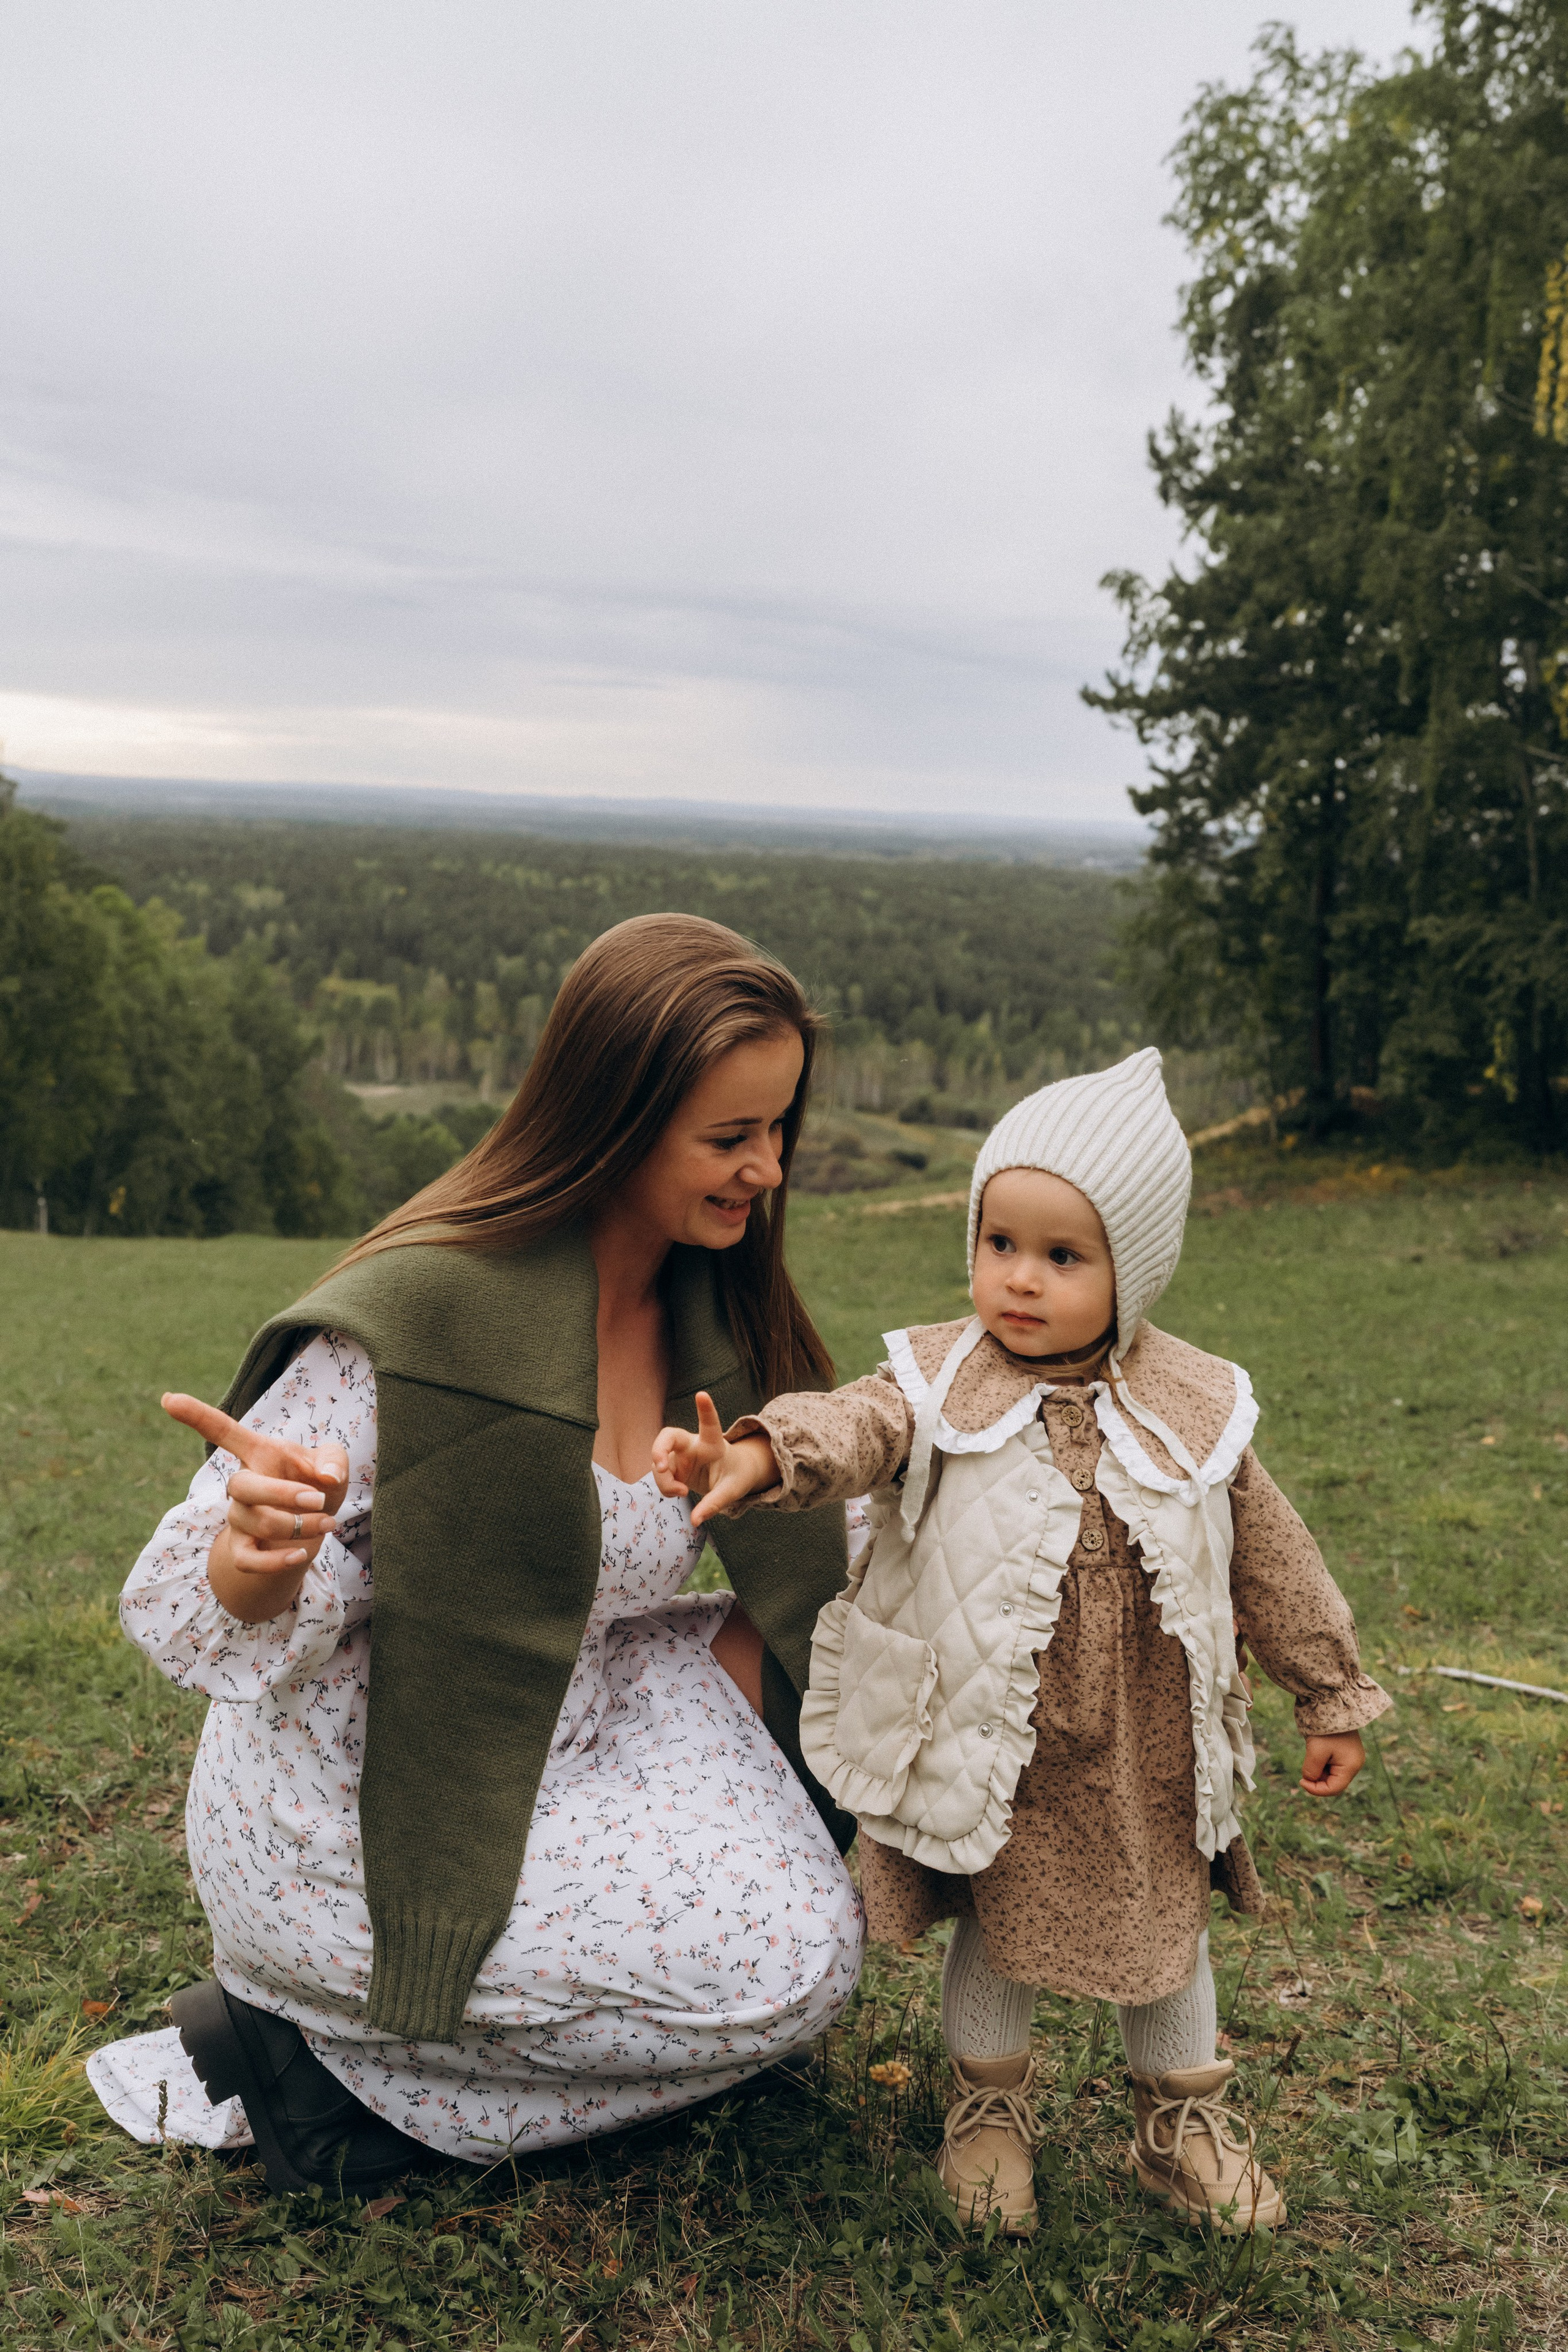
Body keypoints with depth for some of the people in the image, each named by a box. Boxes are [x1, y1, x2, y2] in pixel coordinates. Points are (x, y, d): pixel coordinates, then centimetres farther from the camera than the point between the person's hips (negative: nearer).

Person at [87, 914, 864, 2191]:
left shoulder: (708, 1300, -4)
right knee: (787, 1962, -14)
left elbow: (805, 1555, 7)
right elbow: (188, 1622, -22)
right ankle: (303, 2046, -2)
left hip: (554, 1740, 8)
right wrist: (263, 1553, -44)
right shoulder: (416, 1316, -26)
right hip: (353, 1818, -7)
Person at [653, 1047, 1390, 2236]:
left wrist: (1333, 1696, 11)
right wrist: (759, 1454, -55)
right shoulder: (941, 1384, -13)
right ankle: (992, 2107, 45)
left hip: (1146, 1754, 2)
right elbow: (854, 1427, -33)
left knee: (1166, 1931, 19)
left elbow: (1273, 1562, 4)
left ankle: (1183, 2125, 45)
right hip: (987, 1746, -1)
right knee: (994, 1930, 18)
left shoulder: (1192, 1411, -7)